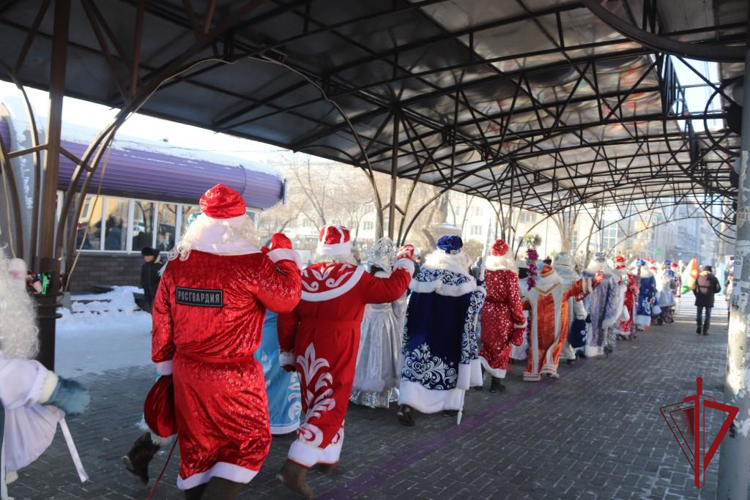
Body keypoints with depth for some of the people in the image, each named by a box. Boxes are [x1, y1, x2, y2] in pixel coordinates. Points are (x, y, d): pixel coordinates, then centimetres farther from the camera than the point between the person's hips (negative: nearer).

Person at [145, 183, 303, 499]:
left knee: (196, 446, 21)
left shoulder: (177, 262, -1)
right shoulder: (251, 263, -18)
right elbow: (288, 298, -5)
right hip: (235, 378, -5)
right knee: (250, 442, 13)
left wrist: (166, 368, 18)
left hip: (187, 373, 6)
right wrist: (284, 253, 8)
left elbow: (162, 322, 6)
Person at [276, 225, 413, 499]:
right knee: (330, 406, 2)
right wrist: (404, 261, 9)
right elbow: (394, 288, -8)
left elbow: (286, 319, 3)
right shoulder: (355, 276, -11)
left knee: (316, 401, 20)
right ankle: (295, 466, -8)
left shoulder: (304, 276, 0)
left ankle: (327, 457, 33)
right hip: (338, 350, -5)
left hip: (307, 349, 5)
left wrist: (287, 352, 14)